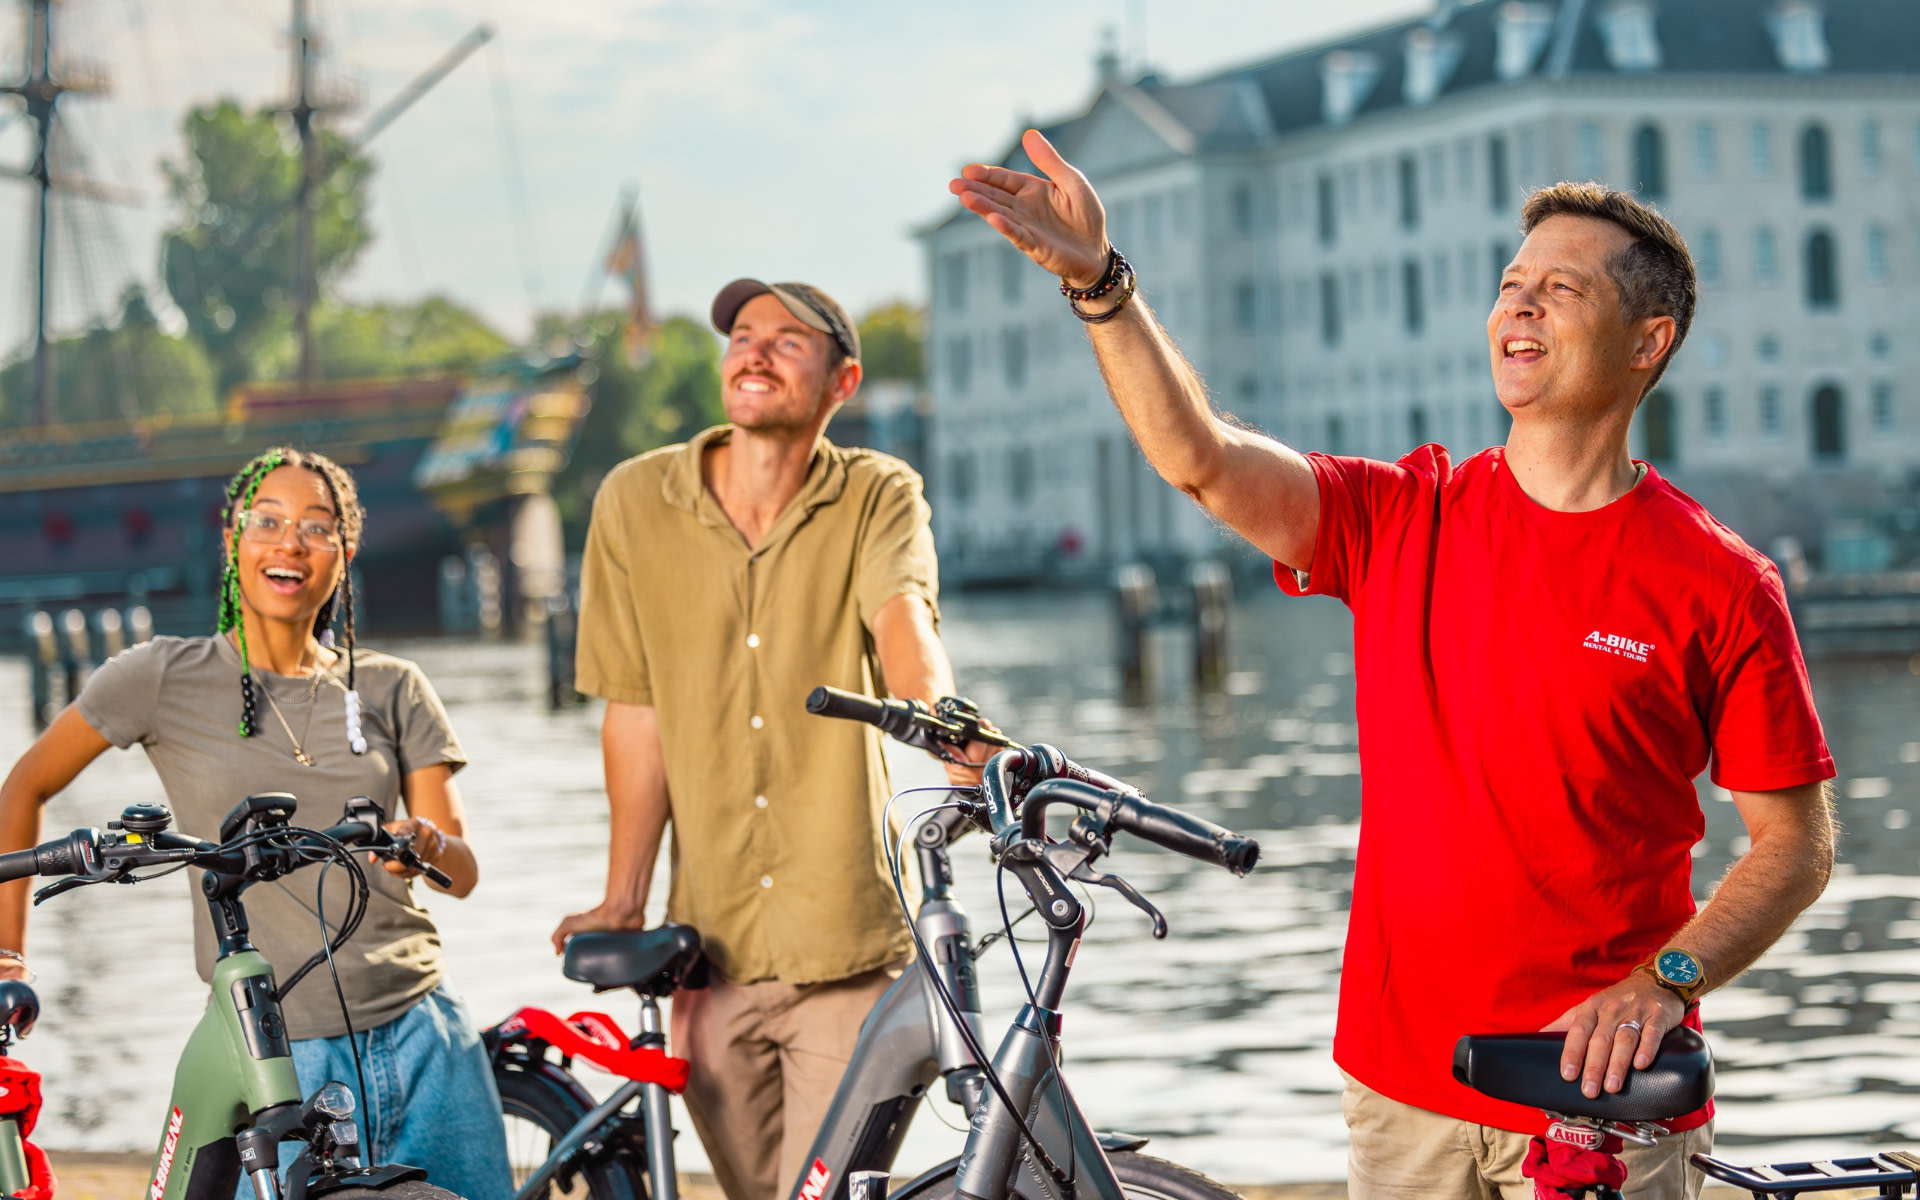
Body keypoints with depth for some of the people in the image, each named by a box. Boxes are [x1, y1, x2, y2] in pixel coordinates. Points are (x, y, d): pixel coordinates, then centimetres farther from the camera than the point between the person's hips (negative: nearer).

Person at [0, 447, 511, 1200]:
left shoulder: (390, 689, 9)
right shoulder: (166, 678, 1)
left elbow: (464, 872, 5)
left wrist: (428, 846, -18)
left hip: (422, 1033, 3)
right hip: (274, 1056, -3)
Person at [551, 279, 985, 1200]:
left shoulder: (878, 499, -2)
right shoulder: (635, 502, 1)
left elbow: (903, 624, -22)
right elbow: (639, 713, 5)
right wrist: (623, 900, 2)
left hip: (846, 947, -2)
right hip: (714, 947, 2)